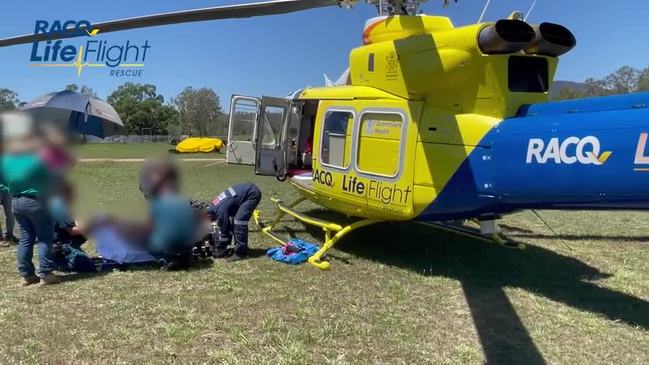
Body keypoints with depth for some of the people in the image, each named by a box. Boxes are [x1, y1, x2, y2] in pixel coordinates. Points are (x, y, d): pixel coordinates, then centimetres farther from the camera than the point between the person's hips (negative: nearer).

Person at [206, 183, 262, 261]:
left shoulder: (221, 210, -19)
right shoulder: (214, 206, 9)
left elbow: (224, 230, -11)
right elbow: (226, 225, 18)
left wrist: (220, 250, 1)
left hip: (252, 194, -10)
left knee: (239, 222, -14)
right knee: (233, 222, 12)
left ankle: (241, 253, -7)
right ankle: (241, 247, 21)